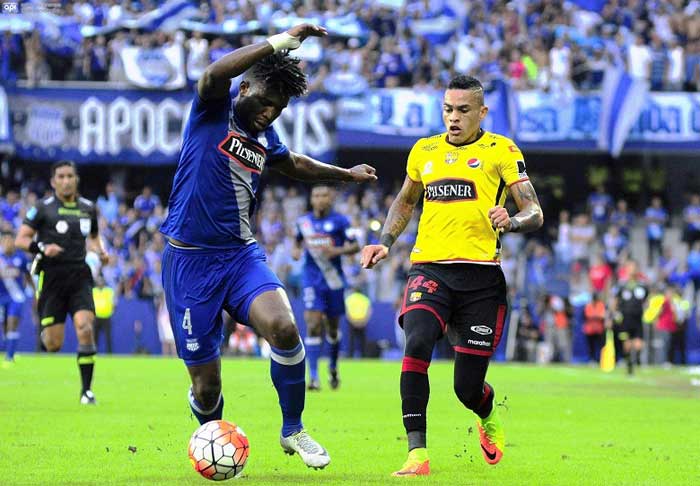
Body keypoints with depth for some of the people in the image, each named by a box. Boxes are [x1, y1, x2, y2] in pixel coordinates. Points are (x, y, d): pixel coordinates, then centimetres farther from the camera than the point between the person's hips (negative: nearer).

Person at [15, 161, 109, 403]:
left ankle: (86, 389, -8)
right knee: (53, 345, -4)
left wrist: (100, 251, 8)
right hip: (51, 277, -2)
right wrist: (42, 248, -21)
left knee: (85, 328, -18)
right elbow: (20, 240, -3)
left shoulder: (88, 208, 11)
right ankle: (45, 331, 36)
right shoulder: (43, 208, -2)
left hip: (79, 276, 2)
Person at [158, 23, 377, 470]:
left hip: (241, 253, 5)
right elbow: (215, 73, -29)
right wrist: (279, 43, -31)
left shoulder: (265, 138, 13)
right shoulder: (214, 111, -5)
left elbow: (295, 164, 36)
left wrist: (348, 174, 47)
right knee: (206, 384, -3)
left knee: (283, 326, -26)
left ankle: (293, 431, -6)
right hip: (190, 260, -5)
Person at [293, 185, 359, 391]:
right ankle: (313, 376, -16)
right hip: (312, 280, 0)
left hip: (334, 281, 0)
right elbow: (298, 241, 23)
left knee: (332, 327, 11)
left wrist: (337, 250, -21)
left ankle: (333, 367, 38)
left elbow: (355, 247, -3)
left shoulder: (340, 221, -2)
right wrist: (296, 250, 0)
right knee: (313, 325, -15)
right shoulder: (303, 221, 6)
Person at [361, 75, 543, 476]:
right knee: (417, 344, -28)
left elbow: (534, 213, -3)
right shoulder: (424, 150, 15)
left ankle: (490, 414, 39)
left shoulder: (500, 150, 3)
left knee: (468, 389, -1)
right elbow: (405, 202, 33)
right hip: (429, 268, 2)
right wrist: (385, 242, 17)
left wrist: (512, 221, -25)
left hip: (480, 274, -2)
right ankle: (417, 454, -26)